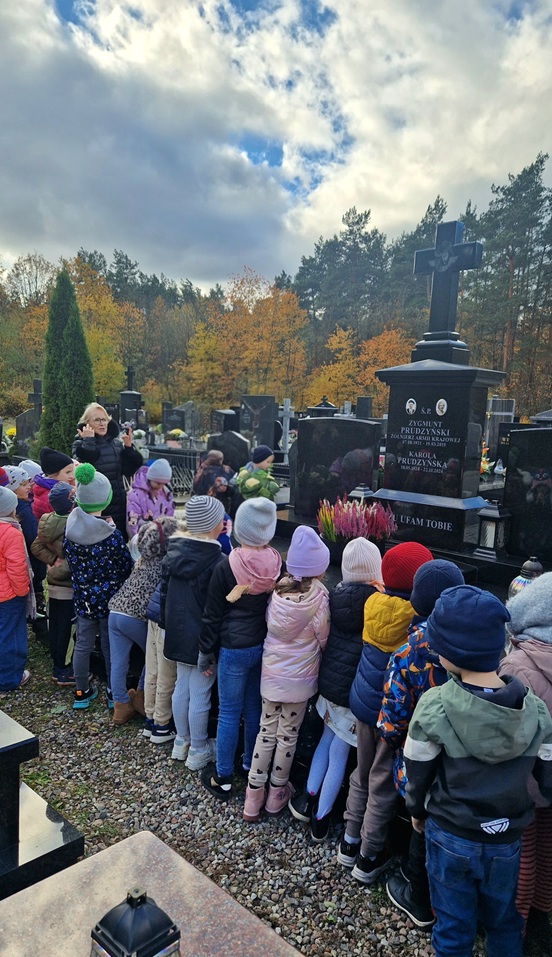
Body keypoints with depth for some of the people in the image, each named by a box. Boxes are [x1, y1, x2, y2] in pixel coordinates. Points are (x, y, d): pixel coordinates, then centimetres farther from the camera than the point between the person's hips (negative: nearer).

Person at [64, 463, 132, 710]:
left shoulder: (70, 530, -10)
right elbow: (126, 567, -11)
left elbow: (71, 563, 2)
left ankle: (82, 692, 30)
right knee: (110, 646, 11)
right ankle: (114, 693, 26)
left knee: (83, 644, 16)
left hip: (82, 597, 4)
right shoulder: (111, 535, -23)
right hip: (109, 597, -4)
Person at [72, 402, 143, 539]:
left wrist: (129, 448, -6)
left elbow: (130, 471, 4)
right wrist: (88, 442, -15)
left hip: (118, 504, 4)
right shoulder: (80, 444, -1)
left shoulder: (117, 443, 10)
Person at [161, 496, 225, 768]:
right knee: (200, 695, 8)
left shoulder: (174, 552, -2)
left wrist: (167, 625, 17)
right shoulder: (216, 562, -22)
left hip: (178, 633, 7)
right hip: (203, 638, -7)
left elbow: (164, 593, 7)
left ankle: (182, 742, 38)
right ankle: (198, 751, 25)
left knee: (181, 688, 21)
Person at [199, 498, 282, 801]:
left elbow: (212, 615, -11)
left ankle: (222, 778, 23)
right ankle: (251, 764, 38)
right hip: (266, 646, 4)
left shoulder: (226, 567, -20)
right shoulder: (278, 565, -10)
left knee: (228, 712, 10)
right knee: (254, 707, 21)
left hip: (234, 649, -4)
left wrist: (205, 653, 1)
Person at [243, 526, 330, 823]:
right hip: (299, 677, -3)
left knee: (266, 731, 16)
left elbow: (270, 625, 3)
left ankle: (253, 797, 24)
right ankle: (277, 793, 32)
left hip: (271, 672, 4)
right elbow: (323, 639, -9)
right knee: (288, 734, 14)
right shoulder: (317, 595, -20)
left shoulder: (278, 589, -8)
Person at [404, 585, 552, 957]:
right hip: (507, 840, 3)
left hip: (451, 837, -2)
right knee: (504, 921, 28)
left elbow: (419, 772, -11)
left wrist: (417, 811, 9)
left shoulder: (434, 707, -25)